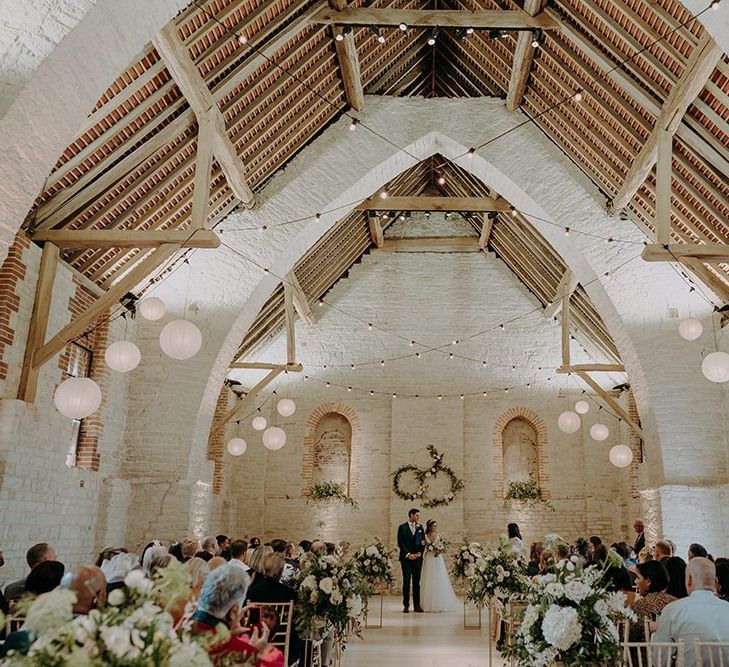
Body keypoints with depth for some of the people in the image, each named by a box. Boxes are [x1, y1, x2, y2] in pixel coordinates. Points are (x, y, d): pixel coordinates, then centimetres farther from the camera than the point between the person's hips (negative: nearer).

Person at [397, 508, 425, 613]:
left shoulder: (420, 527, 12)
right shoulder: (402, 527, 1)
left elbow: (423, 542, 10)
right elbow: (400, 543, -5)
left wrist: (419, 553, -6)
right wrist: (408, 554, -12)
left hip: (417, 558, 3)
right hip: (406, 558, -3)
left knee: (416, 582, 3)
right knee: (406, 582, -1)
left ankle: (417, 605, 7)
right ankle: (406, 605, 4)